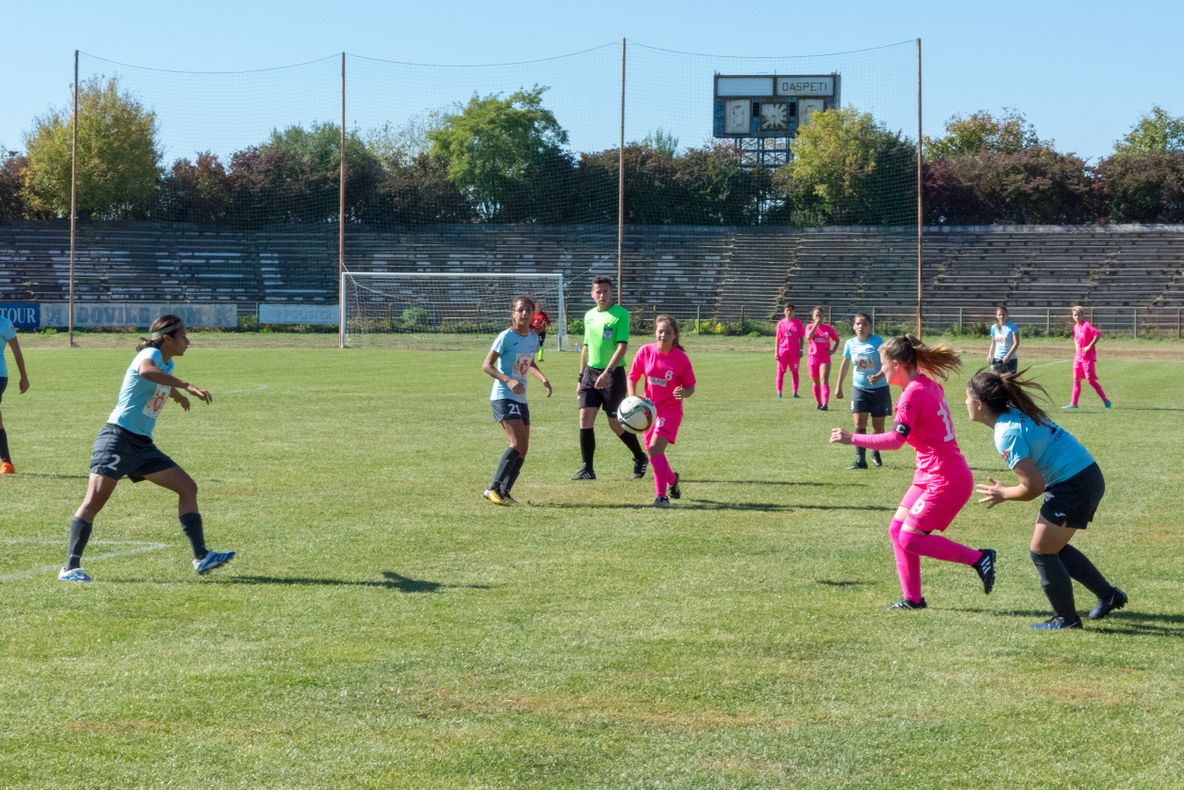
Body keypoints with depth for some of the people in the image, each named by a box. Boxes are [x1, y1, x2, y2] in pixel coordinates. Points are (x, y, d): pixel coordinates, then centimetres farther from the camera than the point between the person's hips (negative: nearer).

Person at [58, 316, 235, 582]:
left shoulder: (167, 364, 15)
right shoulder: (151, 354, -12)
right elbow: (145, 371, -39)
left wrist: (177, 395, 60)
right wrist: (186, 386, -43)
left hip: (143, 445, 9)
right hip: (118, 438, -9)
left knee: (188, 488, 5)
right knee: (95, 501, -15)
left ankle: (201, 558, 5)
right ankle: (71, 567, -14)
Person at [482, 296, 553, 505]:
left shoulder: (533, 339, 11)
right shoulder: (506, 337, -10)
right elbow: (487, 365, -13)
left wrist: (543, 379, 13)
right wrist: (508, 380, -27)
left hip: (520, 399, 8)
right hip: (503, 397, -8)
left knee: (522, 449, 3)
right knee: (518, 443, -20)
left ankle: (504, 492, 10)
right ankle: (493, 488, -16)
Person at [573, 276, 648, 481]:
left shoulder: (621, 314, -10)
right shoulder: (589, 316, 11)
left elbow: (622, 346, -18)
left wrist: (608, 372, -27)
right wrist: (581, 377, 19)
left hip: (613, 374, -6)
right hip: (591, 372, 6)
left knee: (616, 423, 1)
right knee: (585, 417, -6)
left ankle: (640, 458, 24)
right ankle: (587, 469, -2)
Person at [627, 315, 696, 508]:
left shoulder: (682, 359, -12)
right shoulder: (645, 352, -5)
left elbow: (690, 387, -3)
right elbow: (632, 377, 6)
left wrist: (683, 393, -25)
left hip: (670, 410, -4)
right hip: (649, 409, 5)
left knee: (655, 448, -20)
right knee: (652, 450, 12)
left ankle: (661, 496, -16)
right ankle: (672, 479, 42)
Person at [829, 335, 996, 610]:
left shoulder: (913, 394, -18)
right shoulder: (930, 385, 10)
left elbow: (895, 440, -24)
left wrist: (852, 439, -19)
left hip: (945, 481, -10)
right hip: (930, 477, 10)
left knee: (910, 538, -8)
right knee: (897, 529, 8)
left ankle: (979, 558, -1)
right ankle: (912, 598, 12)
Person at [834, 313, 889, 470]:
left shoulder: (878, 342, -11)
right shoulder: (850, 344, 0)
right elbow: (845, 365, 13)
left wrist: (878, 376, -34)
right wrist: (839, 387, 16)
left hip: (879, 388, -2)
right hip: (859, 388, 2)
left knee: (878, 426, 7)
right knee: (859, 424, -10)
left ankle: (875, 453, 32)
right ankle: (860, 460, -10)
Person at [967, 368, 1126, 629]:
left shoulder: (1007, 434, -21)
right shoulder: (1018, 413, 8)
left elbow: (1034, 487, -21)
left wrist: (1003, 494, -3)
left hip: (1074, 487, -10)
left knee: (1041, 552, 2)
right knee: (1054, 547, 20)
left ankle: (1066, 618, 14)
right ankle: (1109, 595, 28)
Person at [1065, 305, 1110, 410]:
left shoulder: (1087, 325, -14)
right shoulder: (1075, 327, 11)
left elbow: (1098, 334, -25)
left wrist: (1089, 347, -23)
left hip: (1088, 357, -8)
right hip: (1078, 357, 8)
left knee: (1091, 380, -8)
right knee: (1076, 379, 6)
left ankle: (1106, 401, 0)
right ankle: (1074, 403, 9)